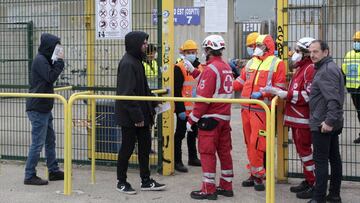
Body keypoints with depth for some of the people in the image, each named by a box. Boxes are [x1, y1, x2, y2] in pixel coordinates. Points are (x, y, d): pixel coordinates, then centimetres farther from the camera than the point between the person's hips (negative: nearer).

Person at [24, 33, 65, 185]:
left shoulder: (45, 59, 15)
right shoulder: (40, 60, -15)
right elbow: (51, 77, -22)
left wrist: (57, 61, 7)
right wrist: (59, 61, -15)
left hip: (44, 108, 11)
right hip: (38, 108, -11)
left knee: (50, 140, 16)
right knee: (38, 143, -6)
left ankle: (53, 171, 26)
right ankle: (30, 176, 1)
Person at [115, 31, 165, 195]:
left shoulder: (136, 61, 13)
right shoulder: (127, 64, -18)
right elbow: (127, 94, -23)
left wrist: (150, 109, 14)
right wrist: (137, 116, -23)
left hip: (141, 114, 9)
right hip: (129, 116, -9)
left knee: (145, 145, 12)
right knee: (127, 148, 3)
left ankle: (146, 181, 22)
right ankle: (121, 182, 17)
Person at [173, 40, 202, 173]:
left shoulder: (199, 67, 12)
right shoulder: (179, 68, -12)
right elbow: (176, 91, -16)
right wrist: (180, 109, -20)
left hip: (196, 108, 7)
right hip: (184, 109, -7)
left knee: (193, 134, 17)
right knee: (180, 134, -2)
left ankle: (193, 158, 30)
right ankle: (177, 161, 3)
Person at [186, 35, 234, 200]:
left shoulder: (211, 69, -16)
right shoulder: (226, 67, 9)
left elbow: (203, 98, -19)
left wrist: (192, 119, -13)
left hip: (210, 118, -8)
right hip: (225, 117, 8)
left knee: (207, 152, -2)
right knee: (224, 151, 13)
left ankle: (208, 189, 1)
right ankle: (226, 186, 21)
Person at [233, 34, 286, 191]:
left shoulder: (276, 63, -1)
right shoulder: (251, 62, 18)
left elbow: (279, 88, -7)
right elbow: (241, 81, 18)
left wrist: (262, 94, -19)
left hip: (262, 109, -6)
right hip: (246, 108, 6)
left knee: (256, 143, -11)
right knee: (249, 142, 11)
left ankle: (258, 175, 0)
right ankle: (254, 174, 21)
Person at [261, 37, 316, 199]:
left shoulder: (310, 69, -15)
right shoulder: (300, 68, 17)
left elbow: (307, 95, -22)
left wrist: (283, 93, -20)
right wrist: (277, 91, 5)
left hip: (303, 119, -10)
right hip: (295, 117, 10)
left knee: (304, 149, -6)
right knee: (301, 149, 15)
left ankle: (314, 184, 1)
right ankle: (307, 181, 25)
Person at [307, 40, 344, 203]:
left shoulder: (327, 70, -16)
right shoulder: (329, 67, 16)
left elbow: (333, 98, -25)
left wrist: (329, 120, -27)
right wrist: (331, 120, 16)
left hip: (323, 123, -10)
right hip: (331, 122, 10)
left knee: (320, 160, -7)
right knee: (334, 158, 13)